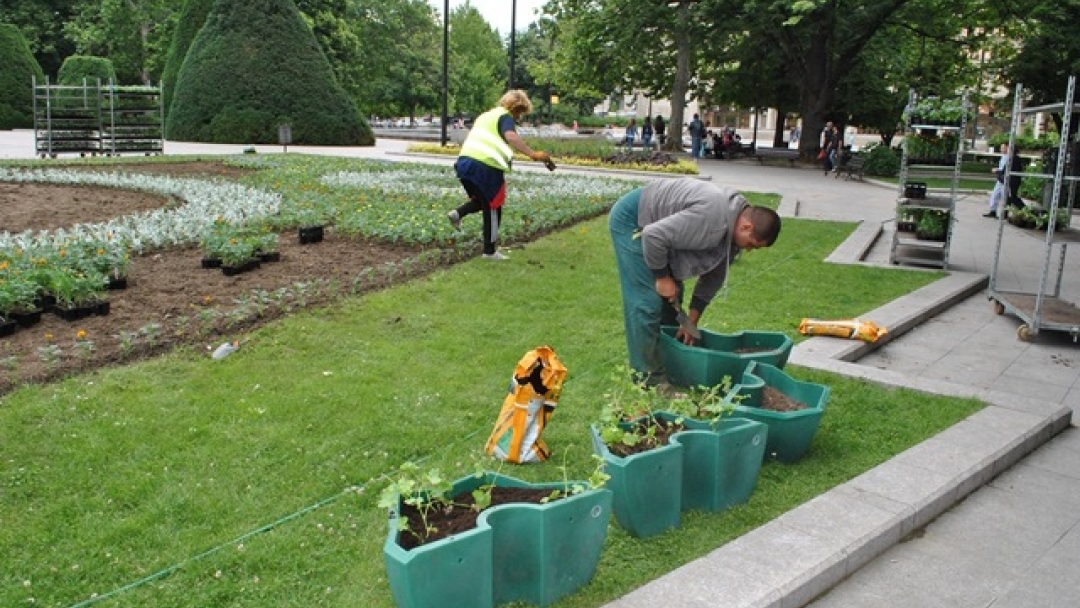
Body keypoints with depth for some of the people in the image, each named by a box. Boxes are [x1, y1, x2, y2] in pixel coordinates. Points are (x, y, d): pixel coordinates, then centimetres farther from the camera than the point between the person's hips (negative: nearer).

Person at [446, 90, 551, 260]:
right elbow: (511, 136, -24)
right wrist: (532, 154, -34)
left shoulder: (487, 115, 25)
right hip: (486, 167, -8)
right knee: (493, 208, 7)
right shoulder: (505, 117, -2)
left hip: (464, 161, 8)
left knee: (482, 201, 28)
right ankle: (490, 251, 12)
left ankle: (458, 213, 3)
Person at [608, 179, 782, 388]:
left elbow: (714, 274, 5)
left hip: (655, 222, 10)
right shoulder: (710, 216, -34)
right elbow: (653, 236, -33)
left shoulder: (735, 224, -3)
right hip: (631, 219, -10)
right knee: (648, 300, -11)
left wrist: (692, 320, 5)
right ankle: (648, 377, 0)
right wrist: (662, 276, -19)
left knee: (671, 296, 13)